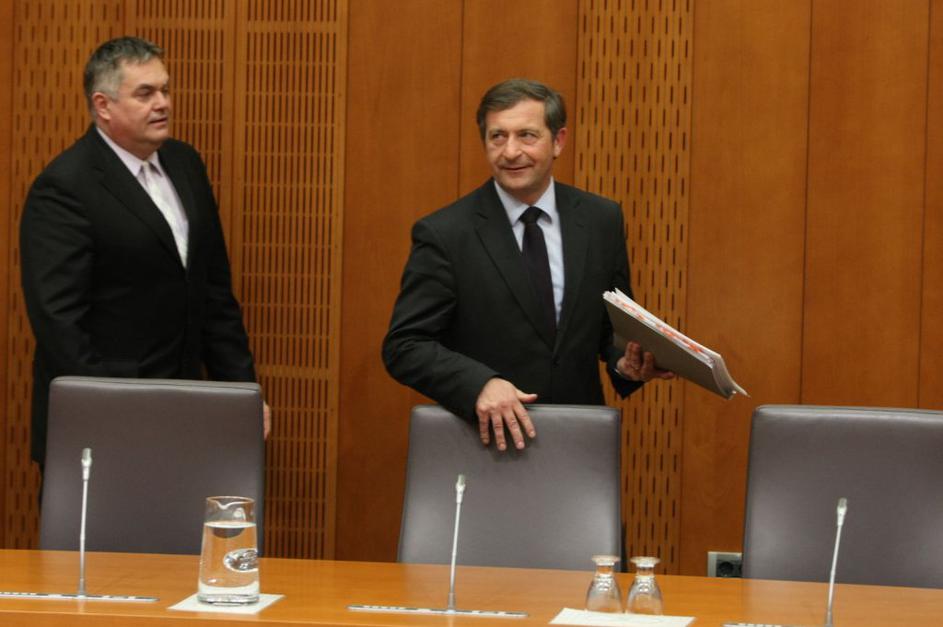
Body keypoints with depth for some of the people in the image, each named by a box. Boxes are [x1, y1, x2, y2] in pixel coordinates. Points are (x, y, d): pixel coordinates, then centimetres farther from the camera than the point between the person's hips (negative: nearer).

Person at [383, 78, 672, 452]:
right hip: (486, 437, -4)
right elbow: (404, 346, -6)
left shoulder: (601, 221, 6)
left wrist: (627, 364, -5)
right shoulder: (444, 235, -4)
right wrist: (479, 384, -22)